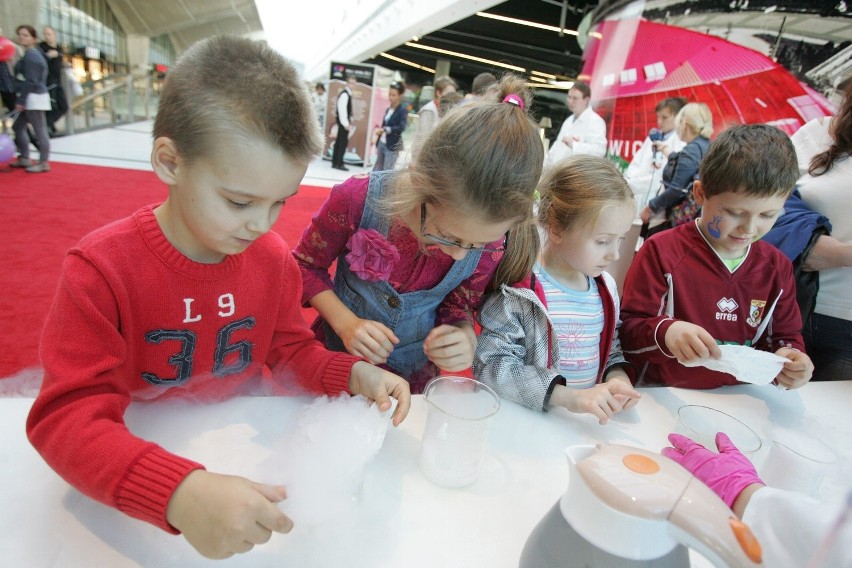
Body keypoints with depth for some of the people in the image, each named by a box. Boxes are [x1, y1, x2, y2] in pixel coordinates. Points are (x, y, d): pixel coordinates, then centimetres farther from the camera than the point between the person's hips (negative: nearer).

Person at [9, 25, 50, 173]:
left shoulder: (30, 55, -14)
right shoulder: (33, 53, 17)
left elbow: (30, 81, -18)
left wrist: (21, 101, -17)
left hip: (34, 97, -11)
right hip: (31, 98, 11)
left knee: (39, 130, -6)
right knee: (18, 126, 17)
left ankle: (43, 163, -1)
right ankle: (24, 158, 24)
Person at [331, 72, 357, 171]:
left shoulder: (348, 94, 14)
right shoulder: (344, 94, -16)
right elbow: (342, 110, -22)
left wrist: (350, 120, 15)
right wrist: (346, 123, -24)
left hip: (344, 121, 10)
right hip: (343, 121, -10)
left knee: (339, 142, 12)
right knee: (343, 142, -7)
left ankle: (335, 162, 18)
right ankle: (339, 164, -3)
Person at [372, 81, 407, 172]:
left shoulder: (402, 111, -10)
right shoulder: (388, 109, 12)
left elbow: (401, 127, -23)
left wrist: (385, 129, -28)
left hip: (392, 146, -7)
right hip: (382, 143, 7)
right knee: (377, 169, 12)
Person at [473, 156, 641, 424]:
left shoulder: (605, 288, 5)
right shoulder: (520, 290, -16)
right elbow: (490, 365, -19)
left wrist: (617, 376, -4)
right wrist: (567, 396, -25)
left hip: (589, 423, 4)